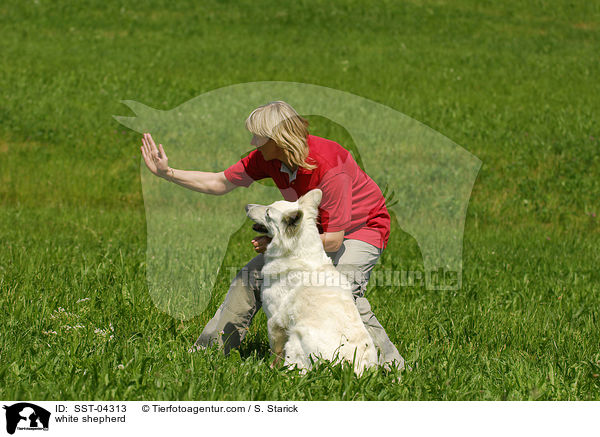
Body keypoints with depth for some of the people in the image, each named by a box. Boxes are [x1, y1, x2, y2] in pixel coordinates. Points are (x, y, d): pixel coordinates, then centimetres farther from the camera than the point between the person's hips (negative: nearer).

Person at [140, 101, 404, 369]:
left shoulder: (329, 166, -35)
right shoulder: (267, 157, -14)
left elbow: (333, 240, -32)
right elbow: (220, 183, -1)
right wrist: (167, 173, -9)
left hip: (361, 228, -8)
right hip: (312, 227, 8)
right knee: (252, 276, 2)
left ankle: (390, 363, -24)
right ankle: (209, 348, 13)